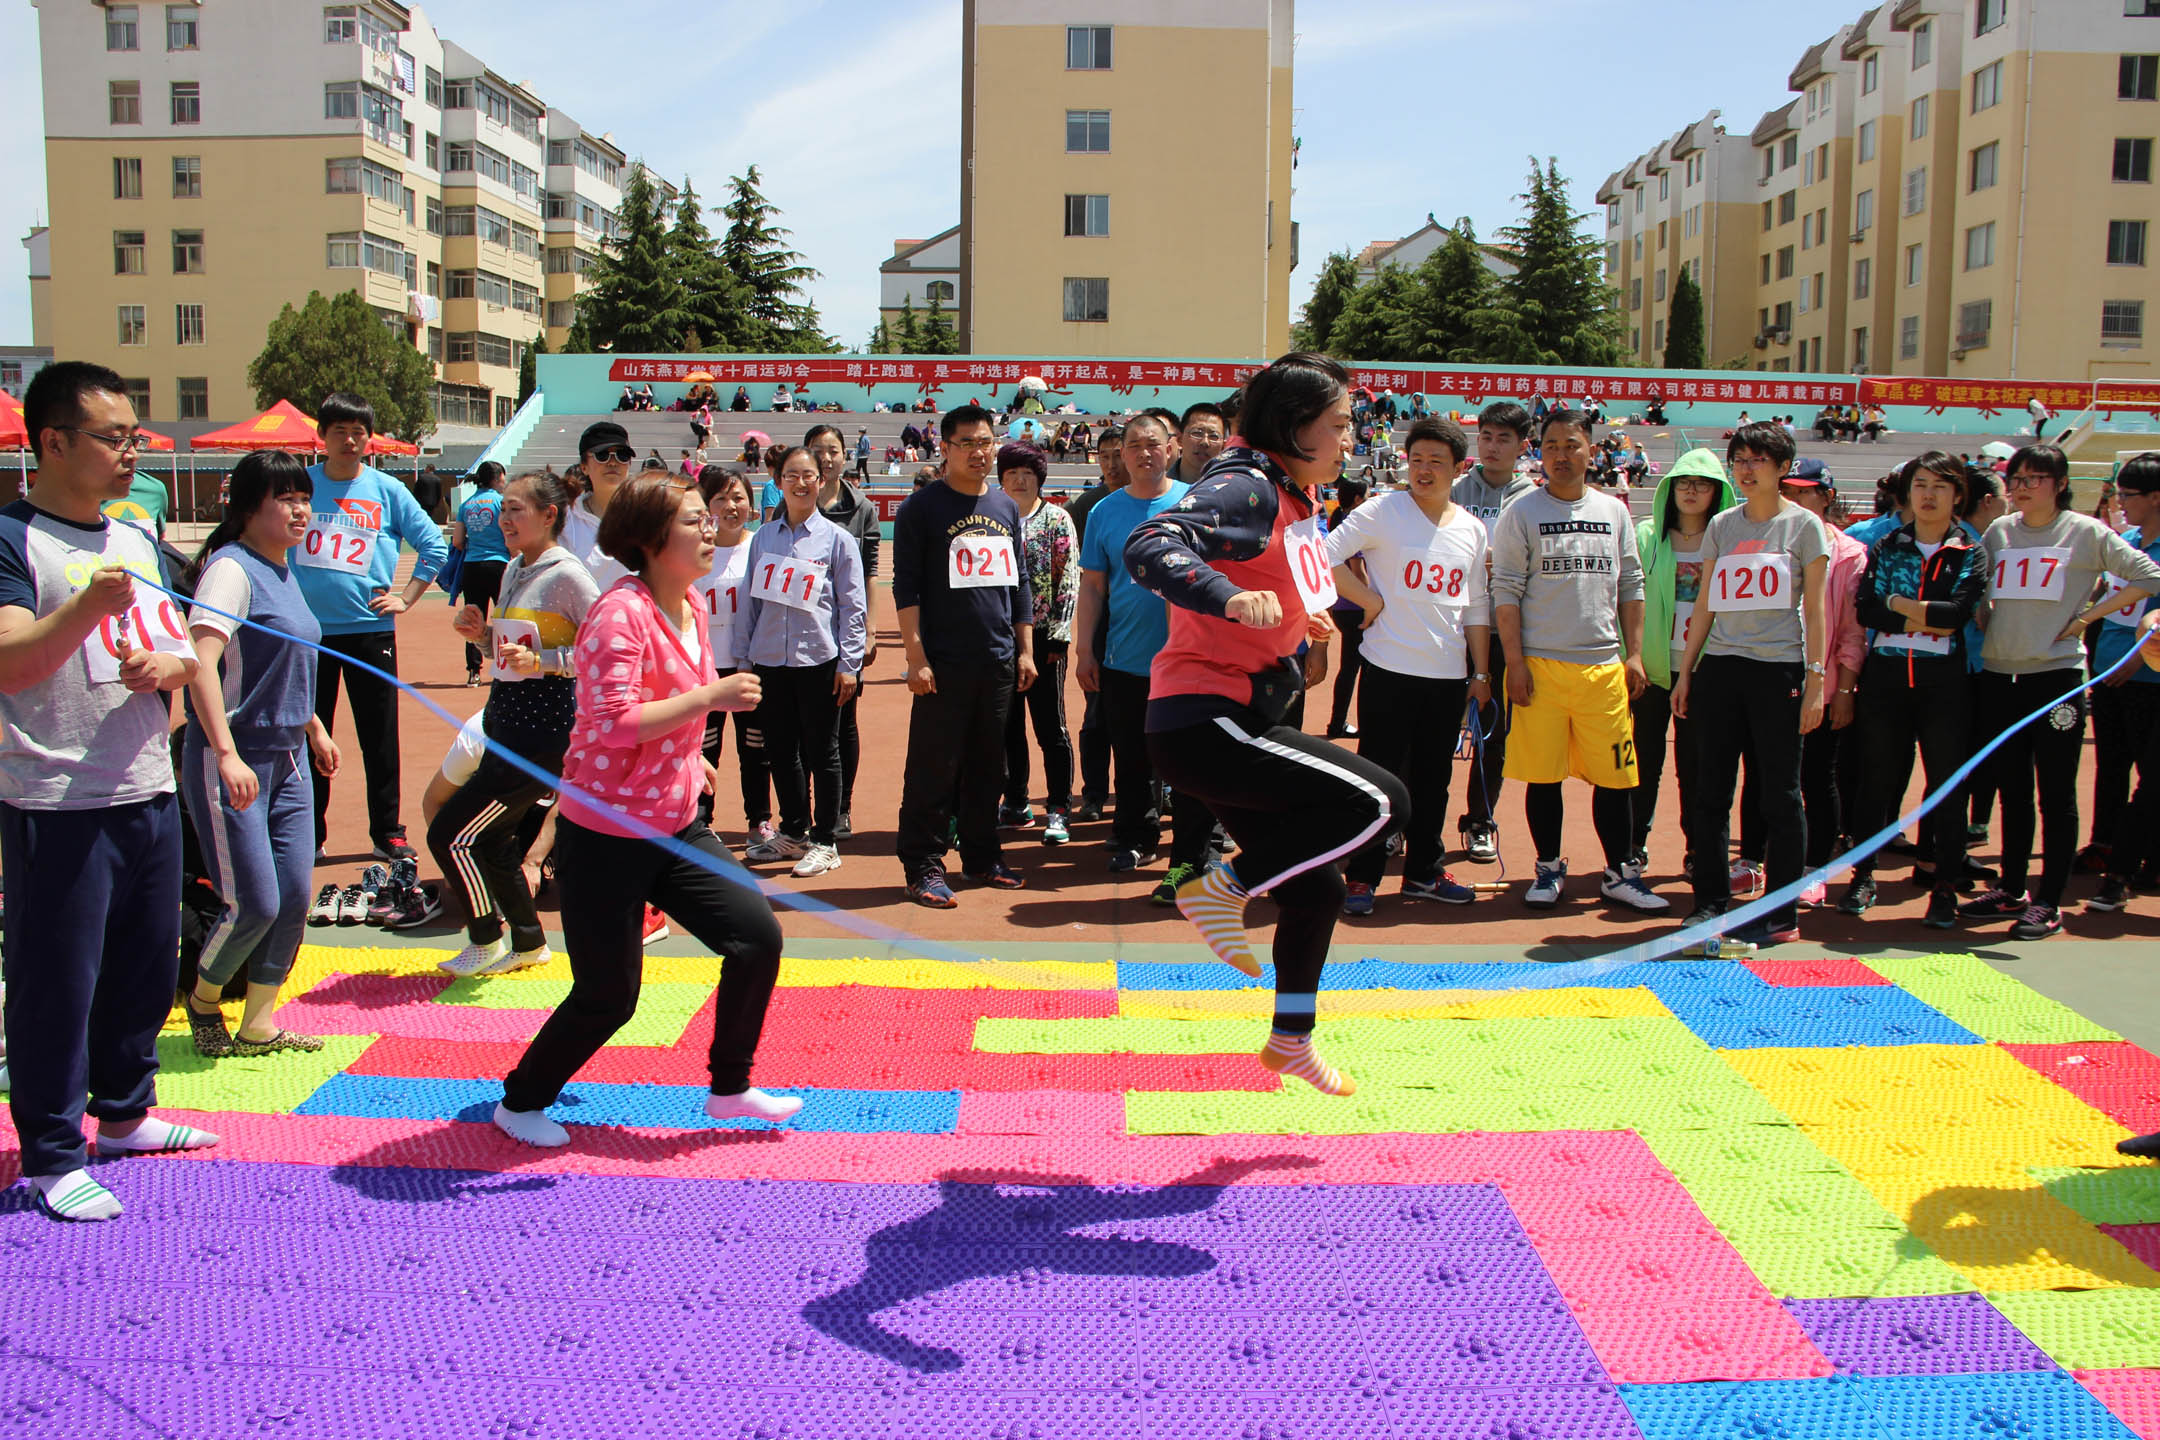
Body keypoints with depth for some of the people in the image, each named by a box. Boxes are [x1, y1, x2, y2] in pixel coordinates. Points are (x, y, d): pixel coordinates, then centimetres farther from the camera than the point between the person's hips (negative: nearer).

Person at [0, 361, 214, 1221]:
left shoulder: (138, 542, 14)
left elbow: (183, 648, 17)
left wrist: (166, 665, -7)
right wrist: (87, 607, -36)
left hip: (149, 792, 7)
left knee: (146, 966, 17)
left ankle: (123, 1113, 34)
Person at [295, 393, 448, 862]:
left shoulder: (387, 490, 2)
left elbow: (435, 545, 5)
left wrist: (406, 598, 0)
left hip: (370, 628, -1)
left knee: (380, 736, 3)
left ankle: (388, 831, 14)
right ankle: (308, 835, 19)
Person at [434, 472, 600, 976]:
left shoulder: (567, 575, -13)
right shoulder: (514, 570, 13)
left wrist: (542, 661, -25)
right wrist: (480, 634, 4)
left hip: (543, 731, -9)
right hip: (507, 726, 9)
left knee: (449, 835, -5)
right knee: (492, 839, 14)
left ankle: (487, 940, 14)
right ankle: (529, 943, 30)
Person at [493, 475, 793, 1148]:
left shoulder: (691, 606, 7)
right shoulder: (620, 613, -20)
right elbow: (614, 723, -30)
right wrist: (708, 698, -29)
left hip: (676, 827, 8)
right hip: (605, 838, -8)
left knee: (758, 937, 2)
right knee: (608, 998, 2)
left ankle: (729, 1090, 19)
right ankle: (519, 1101, 27)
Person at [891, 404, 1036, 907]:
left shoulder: (1005, 507, 14)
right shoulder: (922, 507, -2)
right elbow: (906, 586, -6)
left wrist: (1025, 649, 14)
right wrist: (915, 656, -12)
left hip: (999, 661, 5)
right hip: (944, 662, -5)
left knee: (988, 766, 12)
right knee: (934, 768, -3)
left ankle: (982, 856, 23)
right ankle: (924, 867, 5)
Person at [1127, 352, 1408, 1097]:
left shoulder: (1297, 497, 13)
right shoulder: (1247, 488, -17)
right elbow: (1149, 547, -33)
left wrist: (1304, 615, 25)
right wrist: (1229, 599, -46)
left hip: (1237, 721, 10)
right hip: (1203, 724, -10)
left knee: (1316, 888, 15)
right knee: (1382, 801, -16)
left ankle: (1291, 1041, 30)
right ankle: (1223, 886, -6)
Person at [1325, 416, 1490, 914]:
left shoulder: (1472, 529, 10)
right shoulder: (1383, 511, -5)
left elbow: (1476, 607, 15)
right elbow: (1326, 554, -13)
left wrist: (1481, 672, 11)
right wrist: (1371, 600, -11)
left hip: (1449, 674, 5)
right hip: (1391, 668, -5)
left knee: (1433, 778, 13)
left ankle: (1423, 872, 25)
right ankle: (1360, 877, 9)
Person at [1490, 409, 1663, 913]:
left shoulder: (1614, 512, 12)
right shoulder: (1522, 513, 1)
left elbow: (1630, 586, 15)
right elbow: (1506, 592, -2)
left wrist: (1634, 653, 7)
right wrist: (1515, 662, -9)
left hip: (1603, 664, 3)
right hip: (1540, 663, -3)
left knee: (1615, 775, 2)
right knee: (1543, 774, 2)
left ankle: (1620, 873, 13)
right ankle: (1549, 868, 17)